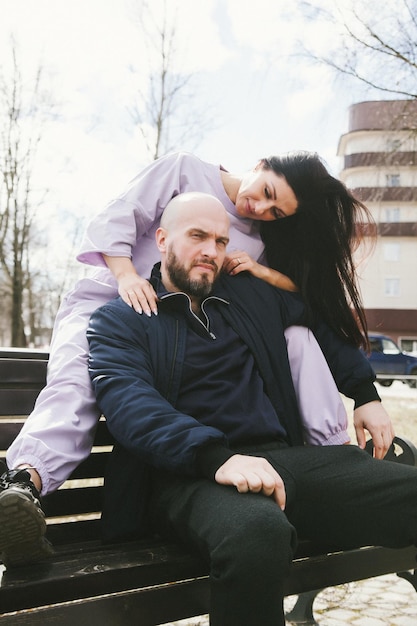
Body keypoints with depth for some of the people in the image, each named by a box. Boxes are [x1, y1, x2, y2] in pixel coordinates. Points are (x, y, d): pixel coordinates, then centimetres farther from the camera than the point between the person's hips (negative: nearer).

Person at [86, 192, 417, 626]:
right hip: (191, 473, -4)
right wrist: (216, 456, -27)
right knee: (258, 533, -40)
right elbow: (131, 406, -11)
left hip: (286, 457, 5)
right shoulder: (118, 320, 7)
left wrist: (366, 395, 26)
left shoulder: (254, 295, 22)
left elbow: (323, 326, 37)